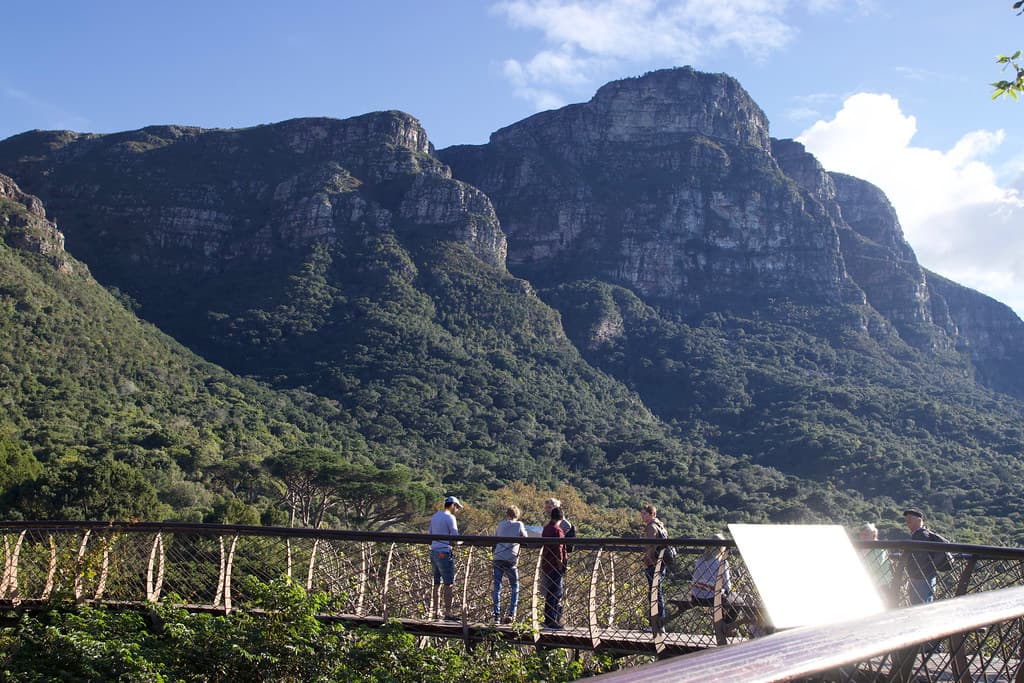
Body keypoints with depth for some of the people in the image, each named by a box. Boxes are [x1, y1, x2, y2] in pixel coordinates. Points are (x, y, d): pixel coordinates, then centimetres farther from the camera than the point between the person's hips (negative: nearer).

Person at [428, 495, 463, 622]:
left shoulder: (435, 516, 15)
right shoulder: (450, 518, -10)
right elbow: (455, 537, -12)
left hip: (434, 552, 8)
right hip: (445, 553, -8)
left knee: (437, 583, 13)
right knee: (449, 584, -5)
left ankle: (435, 611, 16)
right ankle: (448, 613, -7)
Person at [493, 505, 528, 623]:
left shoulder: (501, 524, 11)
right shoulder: (519, 525, 4)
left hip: (498, 558, 2)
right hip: (511, 559, -2)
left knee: (497, 586, 6)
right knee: (514, 587, 9)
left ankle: (496, 614, 1)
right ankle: (511, 614, -1)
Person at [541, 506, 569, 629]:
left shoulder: (546, 528, 14)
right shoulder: (557, 530, -14)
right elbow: (558, 549, -18)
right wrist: (561, 566, -15)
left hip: (546, 564, 9)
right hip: (555, 566, -9)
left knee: (549, 594, 15)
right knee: (555, 594, -5)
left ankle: (548, 620, 20)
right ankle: (552, 621, -5)